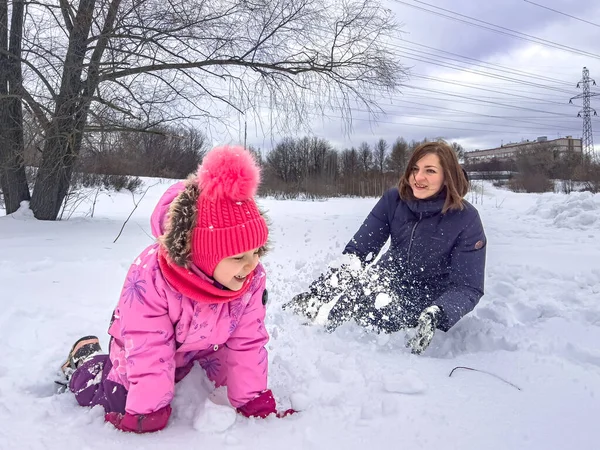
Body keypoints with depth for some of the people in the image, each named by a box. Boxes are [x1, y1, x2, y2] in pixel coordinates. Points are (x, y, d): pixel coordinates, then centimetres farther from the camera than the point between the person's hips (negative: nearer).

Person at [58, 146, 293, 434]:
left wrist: (254, 403, -17)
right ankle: (84, 359, 33)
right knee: (117, 405, 7)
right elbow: (149, 352, -35)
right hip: (143, 356, -3)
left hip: (201, 350, 4)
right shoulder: (150, 276, -41)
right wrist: (148, 415, -28)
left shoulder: (251, 279, -29)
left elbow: (247, 343, -20)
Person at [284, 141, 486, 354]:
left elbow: (468, 287, -21)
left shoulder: (467, 220, -22)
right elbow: (358, 250, -13)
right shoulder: (394, 199, -13)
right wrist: (319, 289, -27)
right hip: (389, 279, 4)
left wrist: (436, 315, -41)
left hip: (426, 300, -4)